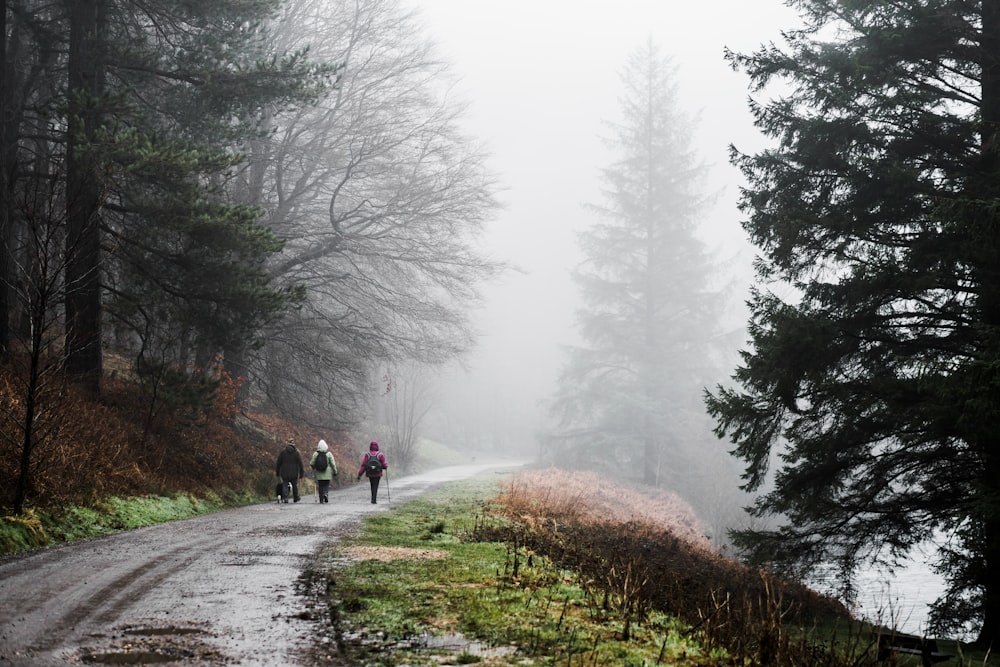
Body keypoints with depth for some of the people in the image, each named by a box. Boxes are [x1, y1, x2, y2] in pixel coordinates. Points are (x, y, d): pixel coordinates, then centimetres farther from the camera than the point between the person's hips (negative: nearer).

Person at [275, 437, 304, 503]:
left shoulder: (283, 451, -1)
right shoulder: (297, 452, -4)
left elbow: (278, 462, 4)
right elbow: (300, 463, -3)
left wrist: (277, 471, 13)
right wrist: (301, 473, 3)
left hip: (284, 473, 0)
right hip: (294, 473, 0)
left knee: (285, 485, 2)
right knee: (295, 485, 16)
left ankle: (285, 498, -13)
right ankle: (296, 498, 27)